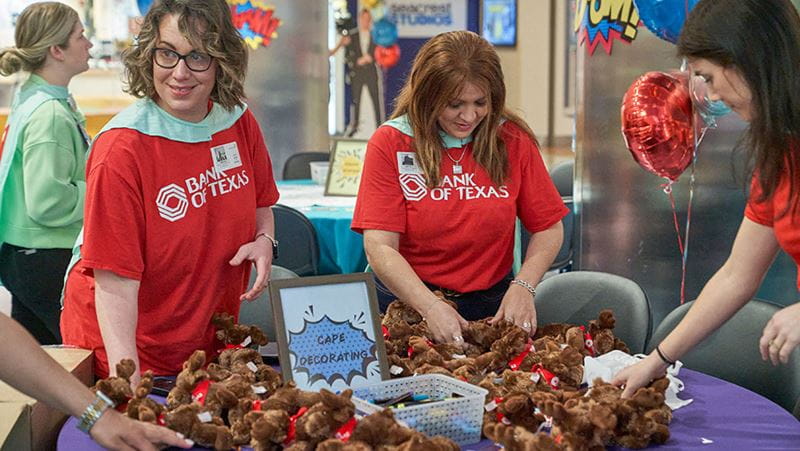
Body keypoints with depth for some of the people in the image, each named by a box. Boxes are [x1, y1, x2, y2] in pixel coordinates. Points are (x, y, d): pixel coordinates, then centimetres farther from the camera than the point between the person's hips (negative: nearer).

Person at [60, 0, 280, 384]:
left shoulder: (240, 123, -4)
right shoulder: (122, 148, -22)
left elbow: (260, 204, 14)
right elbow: (115, 280, -25)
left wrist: (264, 239, -8)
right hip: (124, 344, -5)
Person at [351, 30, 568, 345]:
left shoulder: (513, 140, 3)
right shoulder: (390, 143, -5)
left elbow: (548, 228, 6)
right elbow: (379, 247, -12)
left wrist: (523, 286, -12)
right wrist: (431, 308, -26)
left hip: (490, 304, 2)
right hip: (407, 300, -2)